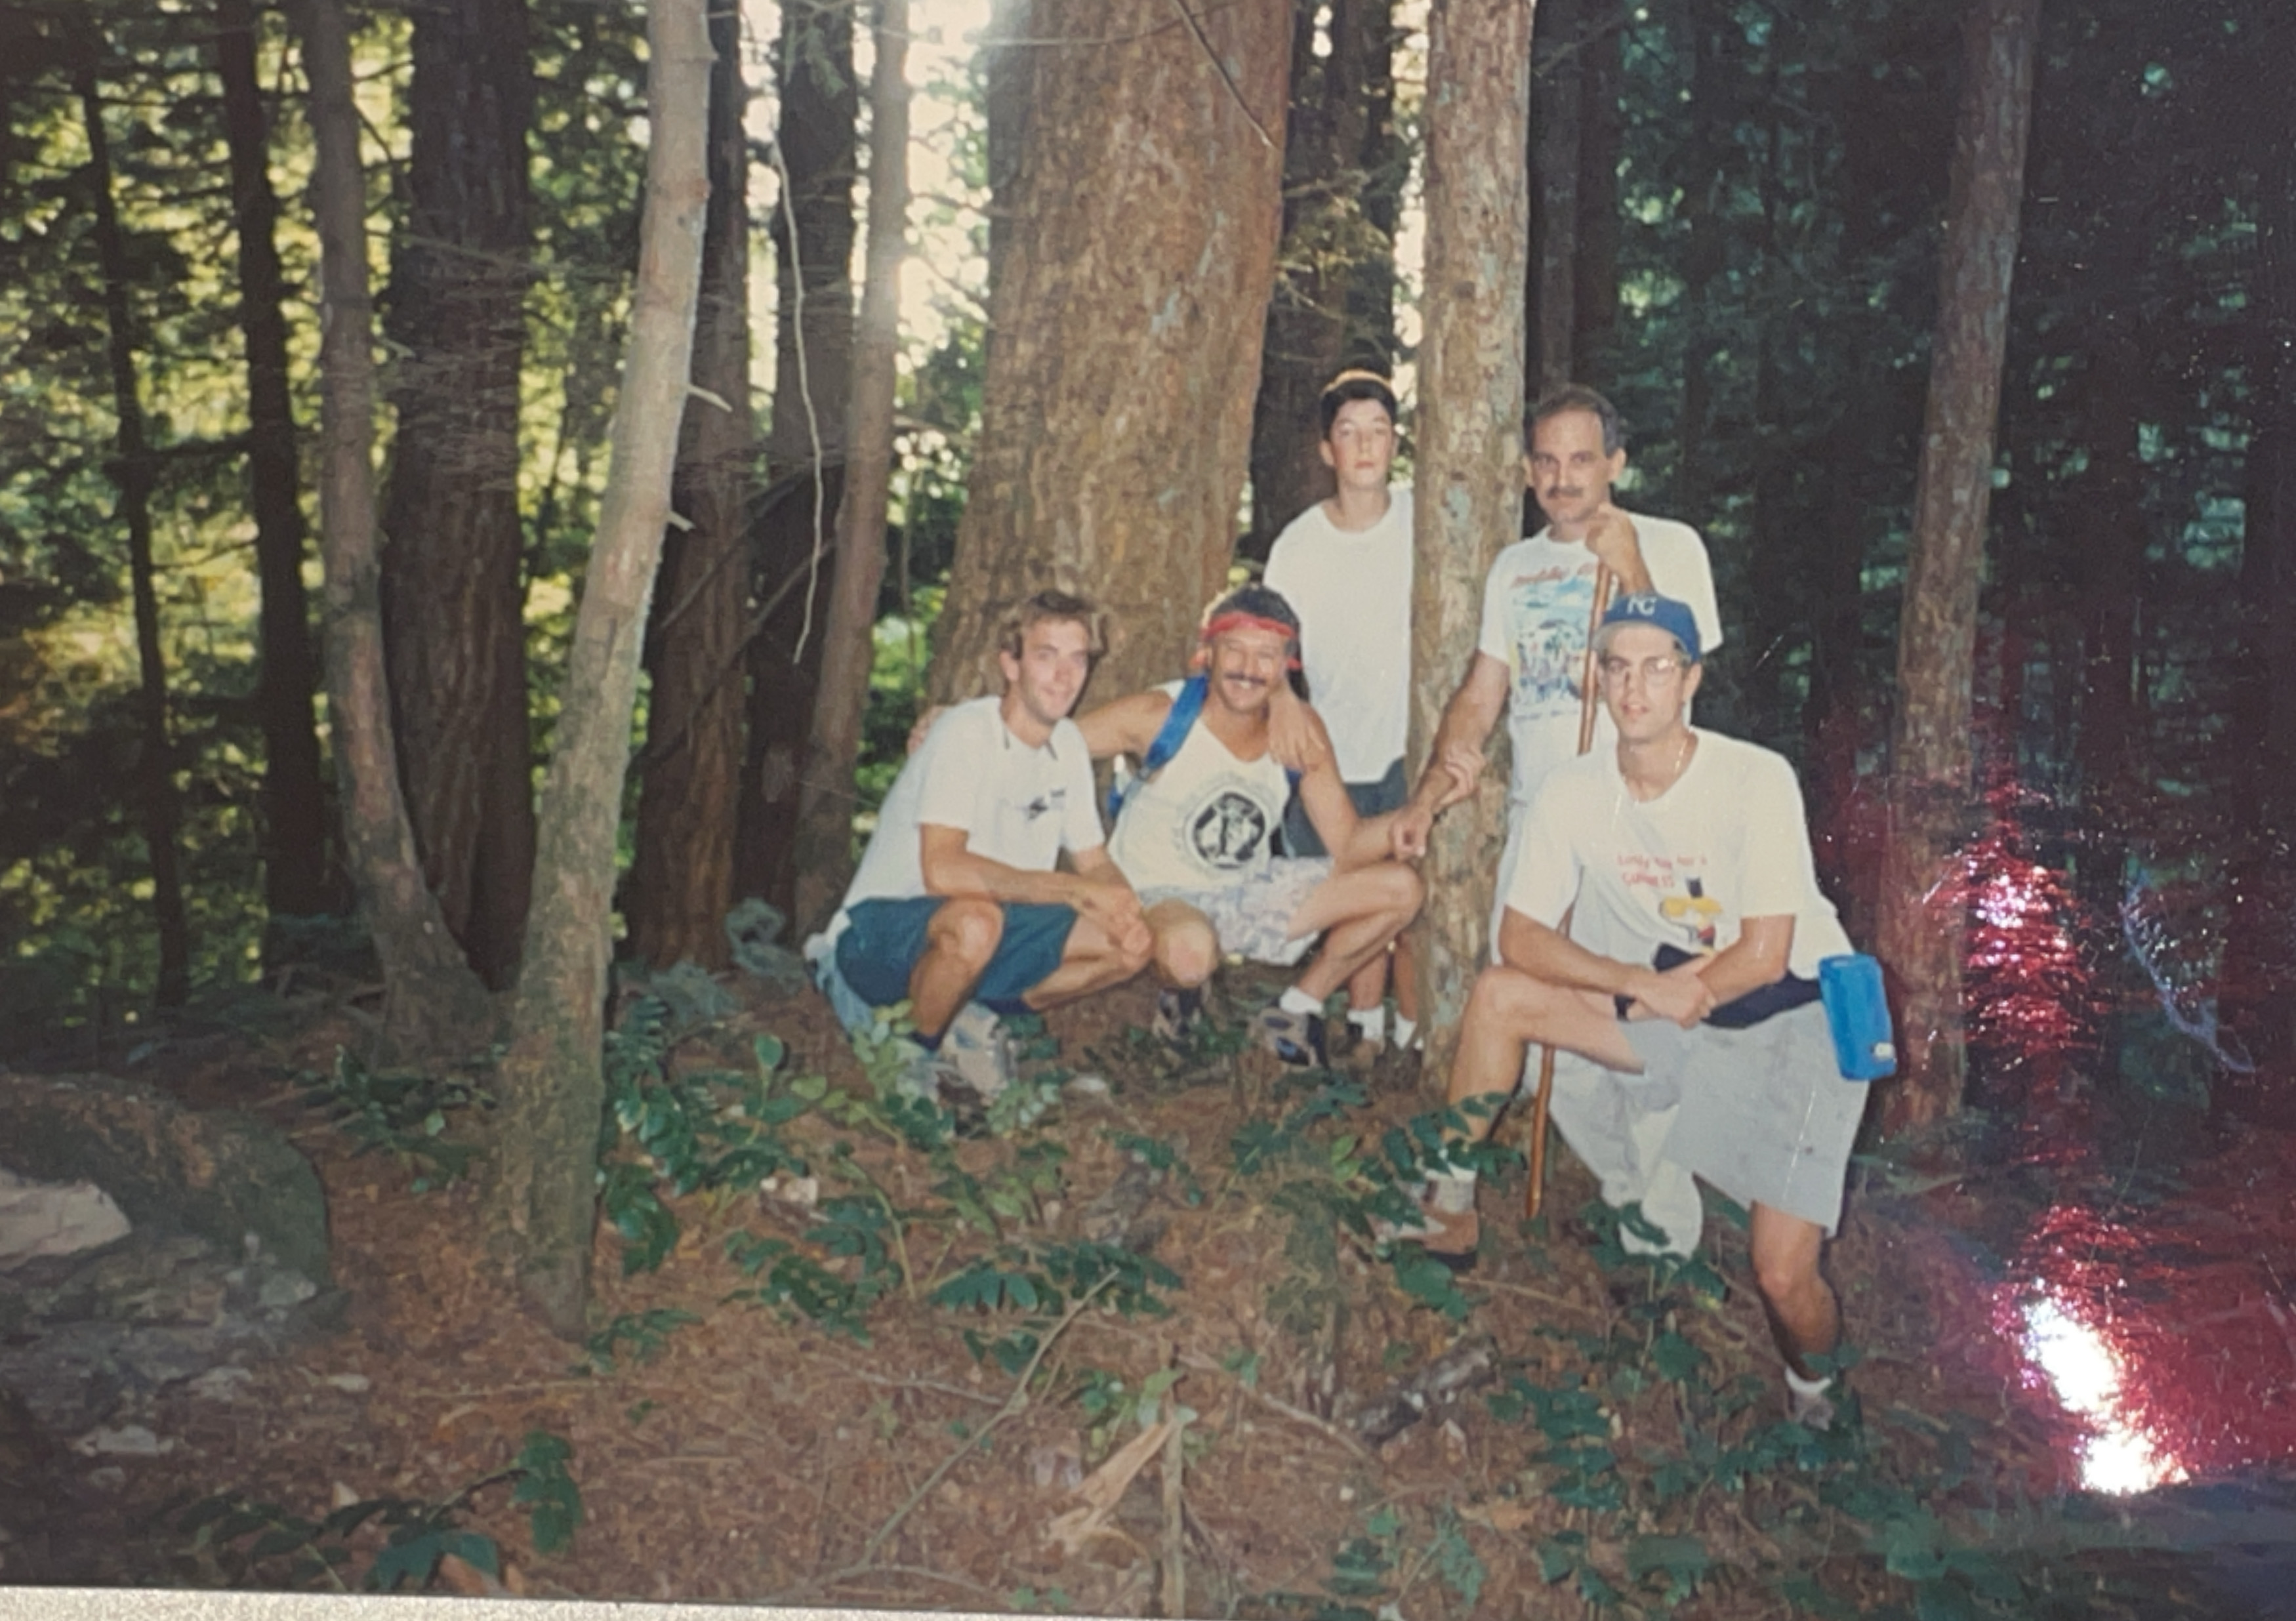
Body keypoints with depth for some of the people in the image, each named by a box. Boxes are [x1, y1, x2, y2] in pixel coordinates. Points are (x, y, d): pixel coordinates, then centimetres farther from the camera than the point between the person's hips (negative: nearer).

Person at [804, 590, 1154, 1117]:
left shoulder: (1068, 744, 4)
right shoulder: (966, 733, -20)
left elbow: (1096, 863, 10)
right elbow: (943, 871, -32)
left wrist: (1124, 908, -14)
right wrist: (1076, 890, -28)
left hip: (990, 925, 7)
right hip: (881, 929, -7)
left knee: (1131, 945, -7)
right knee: (976, 921, -40)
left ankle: (971, 1016, 3)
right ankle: (918, 1050, -11)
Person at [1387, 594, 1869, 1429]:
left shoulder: (1756, 780, -20)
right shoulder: (1574, 789, -8)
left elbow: (1765, 956, -19)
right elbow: (1522, 937, -10)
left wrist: (1676, 996, -10)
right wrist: (1646, 985, -21)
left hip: (1795, 1016, -4)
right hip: (1666, 1017, 4)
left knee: (1784, 1275, -14)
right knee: (1499, 994, -13)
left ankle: (1813, 1392, 22)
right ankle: (1453, 1212, 2)